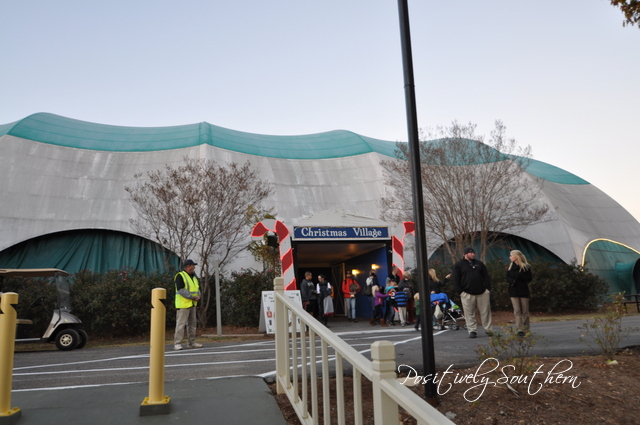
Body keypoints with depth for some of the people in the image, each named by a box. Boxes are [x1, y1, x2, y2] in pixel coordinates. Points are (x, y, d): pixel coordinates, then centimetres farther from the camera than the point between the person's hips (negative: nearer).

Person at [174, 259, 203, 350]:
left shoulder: (193, 277, 17)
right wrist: (192, 297, -19)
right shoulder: (180, 276, -10)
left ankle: (192, 342, 17)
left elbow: (197, 288, 21)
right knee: (181, 323, -9)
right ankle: (177, 344, -5)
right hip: (183, 304, -9)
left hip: (192, 304, 9)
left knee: (192, 323, 11)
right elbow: (181, 290, -19)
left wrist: (198, 296, 0)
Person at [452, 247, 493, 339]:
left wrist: (488, 289, 5)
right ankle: (472, 330, 9)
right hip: (467, 294, -2)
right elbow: (456, 280, 1)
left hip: (482, 293, 3)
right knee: (469, 314, 0)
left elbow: (486, 277, 16)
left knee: (485, 311, 4)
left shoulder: (479, 264, 15)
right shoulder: (458, 265, 4)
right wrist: (460, 292, -6)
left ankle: (488, 329, 16)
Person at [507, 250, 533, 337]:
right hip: (513, 291, 3)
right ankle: (520, 329, -5)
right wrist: (512, 281, -9)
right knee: (517, 311, -3)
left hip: (523, 290, -3)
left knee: (525, 311, 3)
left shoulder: (526, 267, -2)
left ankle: (525, 329, 13)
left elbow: (529, 278, -6)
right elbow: (507, 278, 12)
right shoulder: (510, 267, 11)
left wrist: (519, 275, -18)